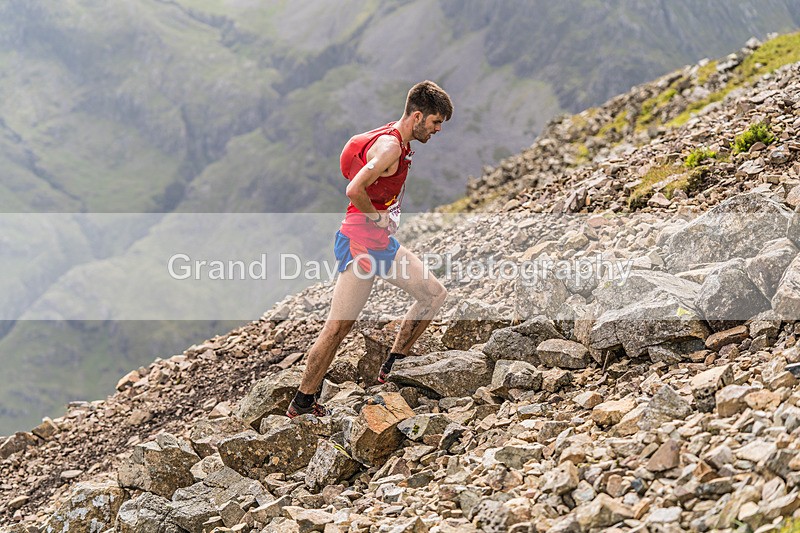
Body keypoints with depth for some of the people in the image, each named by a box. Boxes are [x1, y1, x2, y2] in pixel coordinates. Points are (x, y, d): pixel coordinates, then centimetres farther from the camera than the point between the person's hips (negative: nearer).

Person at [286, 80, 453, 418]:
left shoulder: (397, 142, 11)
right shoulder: (390, 146, -20)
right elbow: (354, 189, -32)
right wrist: (378, 217, -15)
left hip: (383, 243, 10)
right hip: (361, 242, -10)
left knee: (435, 294, 10)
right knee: (339, 326, -7)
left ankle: (392, 368, 15)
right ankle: (301, 404, 1)